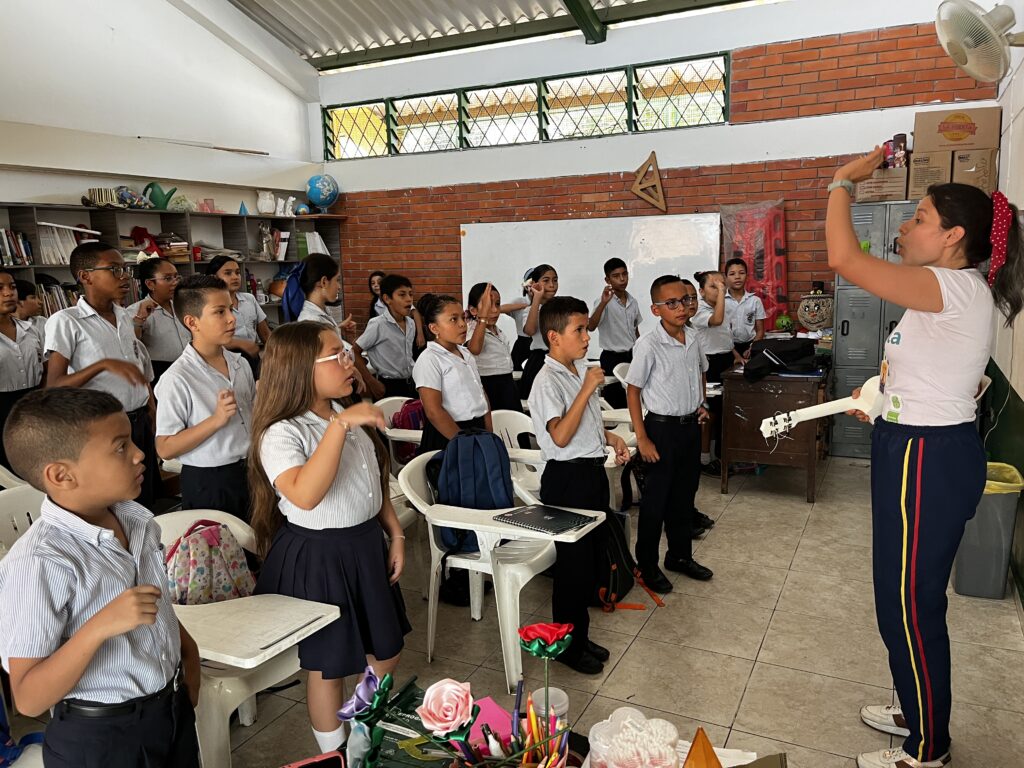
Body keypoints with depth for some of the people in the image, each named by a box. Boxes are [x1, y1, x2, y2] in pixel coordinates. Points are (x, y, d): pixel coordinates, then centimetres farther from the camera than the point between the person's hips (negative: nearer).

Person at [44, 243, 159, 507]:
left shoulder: (125, 316, 10)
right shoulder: (65, 322, -10)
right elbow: (53, 387, -16)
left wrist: (152, 413, 12)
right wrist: (104, 364, -29)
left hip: (140, 423, 6)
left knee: (145, 500, 13)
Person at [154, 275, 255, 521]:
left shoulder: (240, 363, 2)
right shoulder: (177, 379, -18)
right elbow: (165, 449, -18)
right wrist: (216, 420, -26)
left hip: (249, 471, 6)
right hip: (208, 484, -6)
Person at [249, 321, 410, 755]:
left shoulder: (352, 417, 5)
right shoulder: (281, 433, -21)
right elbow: (305, 496, -38)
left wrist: (395, 534, 9)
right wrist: (338, 426, -40)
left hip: (367, 546, 8)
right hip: (317, 557, -7)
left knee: (386, 651, 19)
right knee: (329, 665, 10)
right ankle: (335, 752, 35)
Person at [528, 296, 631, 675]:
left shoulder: (581, 370, 9)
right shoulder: (548, 381, -18)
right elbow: (560, 436, -28)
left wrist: (609, 436, 6)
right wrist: (587, 390, -27)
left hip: (593, 471, 9)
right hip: (567, 478, -9)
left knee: (592, 555, 17)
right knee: (573, 563, 3)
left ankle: (580, 635, 34)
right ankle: (567, 644, 21)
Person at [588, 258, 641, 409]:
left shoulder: (633, 302, 7)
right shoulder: (604, 301, -12)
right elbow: (591, 327, -28)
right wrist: (603, 303, -40)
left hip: (632, 356, 6)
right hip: (612, 358, -6)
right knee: (614, 404, -3)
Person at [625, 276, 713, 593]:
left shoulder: (694, 339, 2)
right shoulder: (648, 345, -17)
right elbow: (633, 391, -14)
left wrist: (702, 404, 8)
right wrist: (642, 439, -15)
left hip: (691, 426, 6)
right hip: (662, 428, -6)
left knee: (685, 495, 18)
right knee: (656, 499, 4)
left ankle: (680, 555, 35)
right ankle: (647, 564, 20)